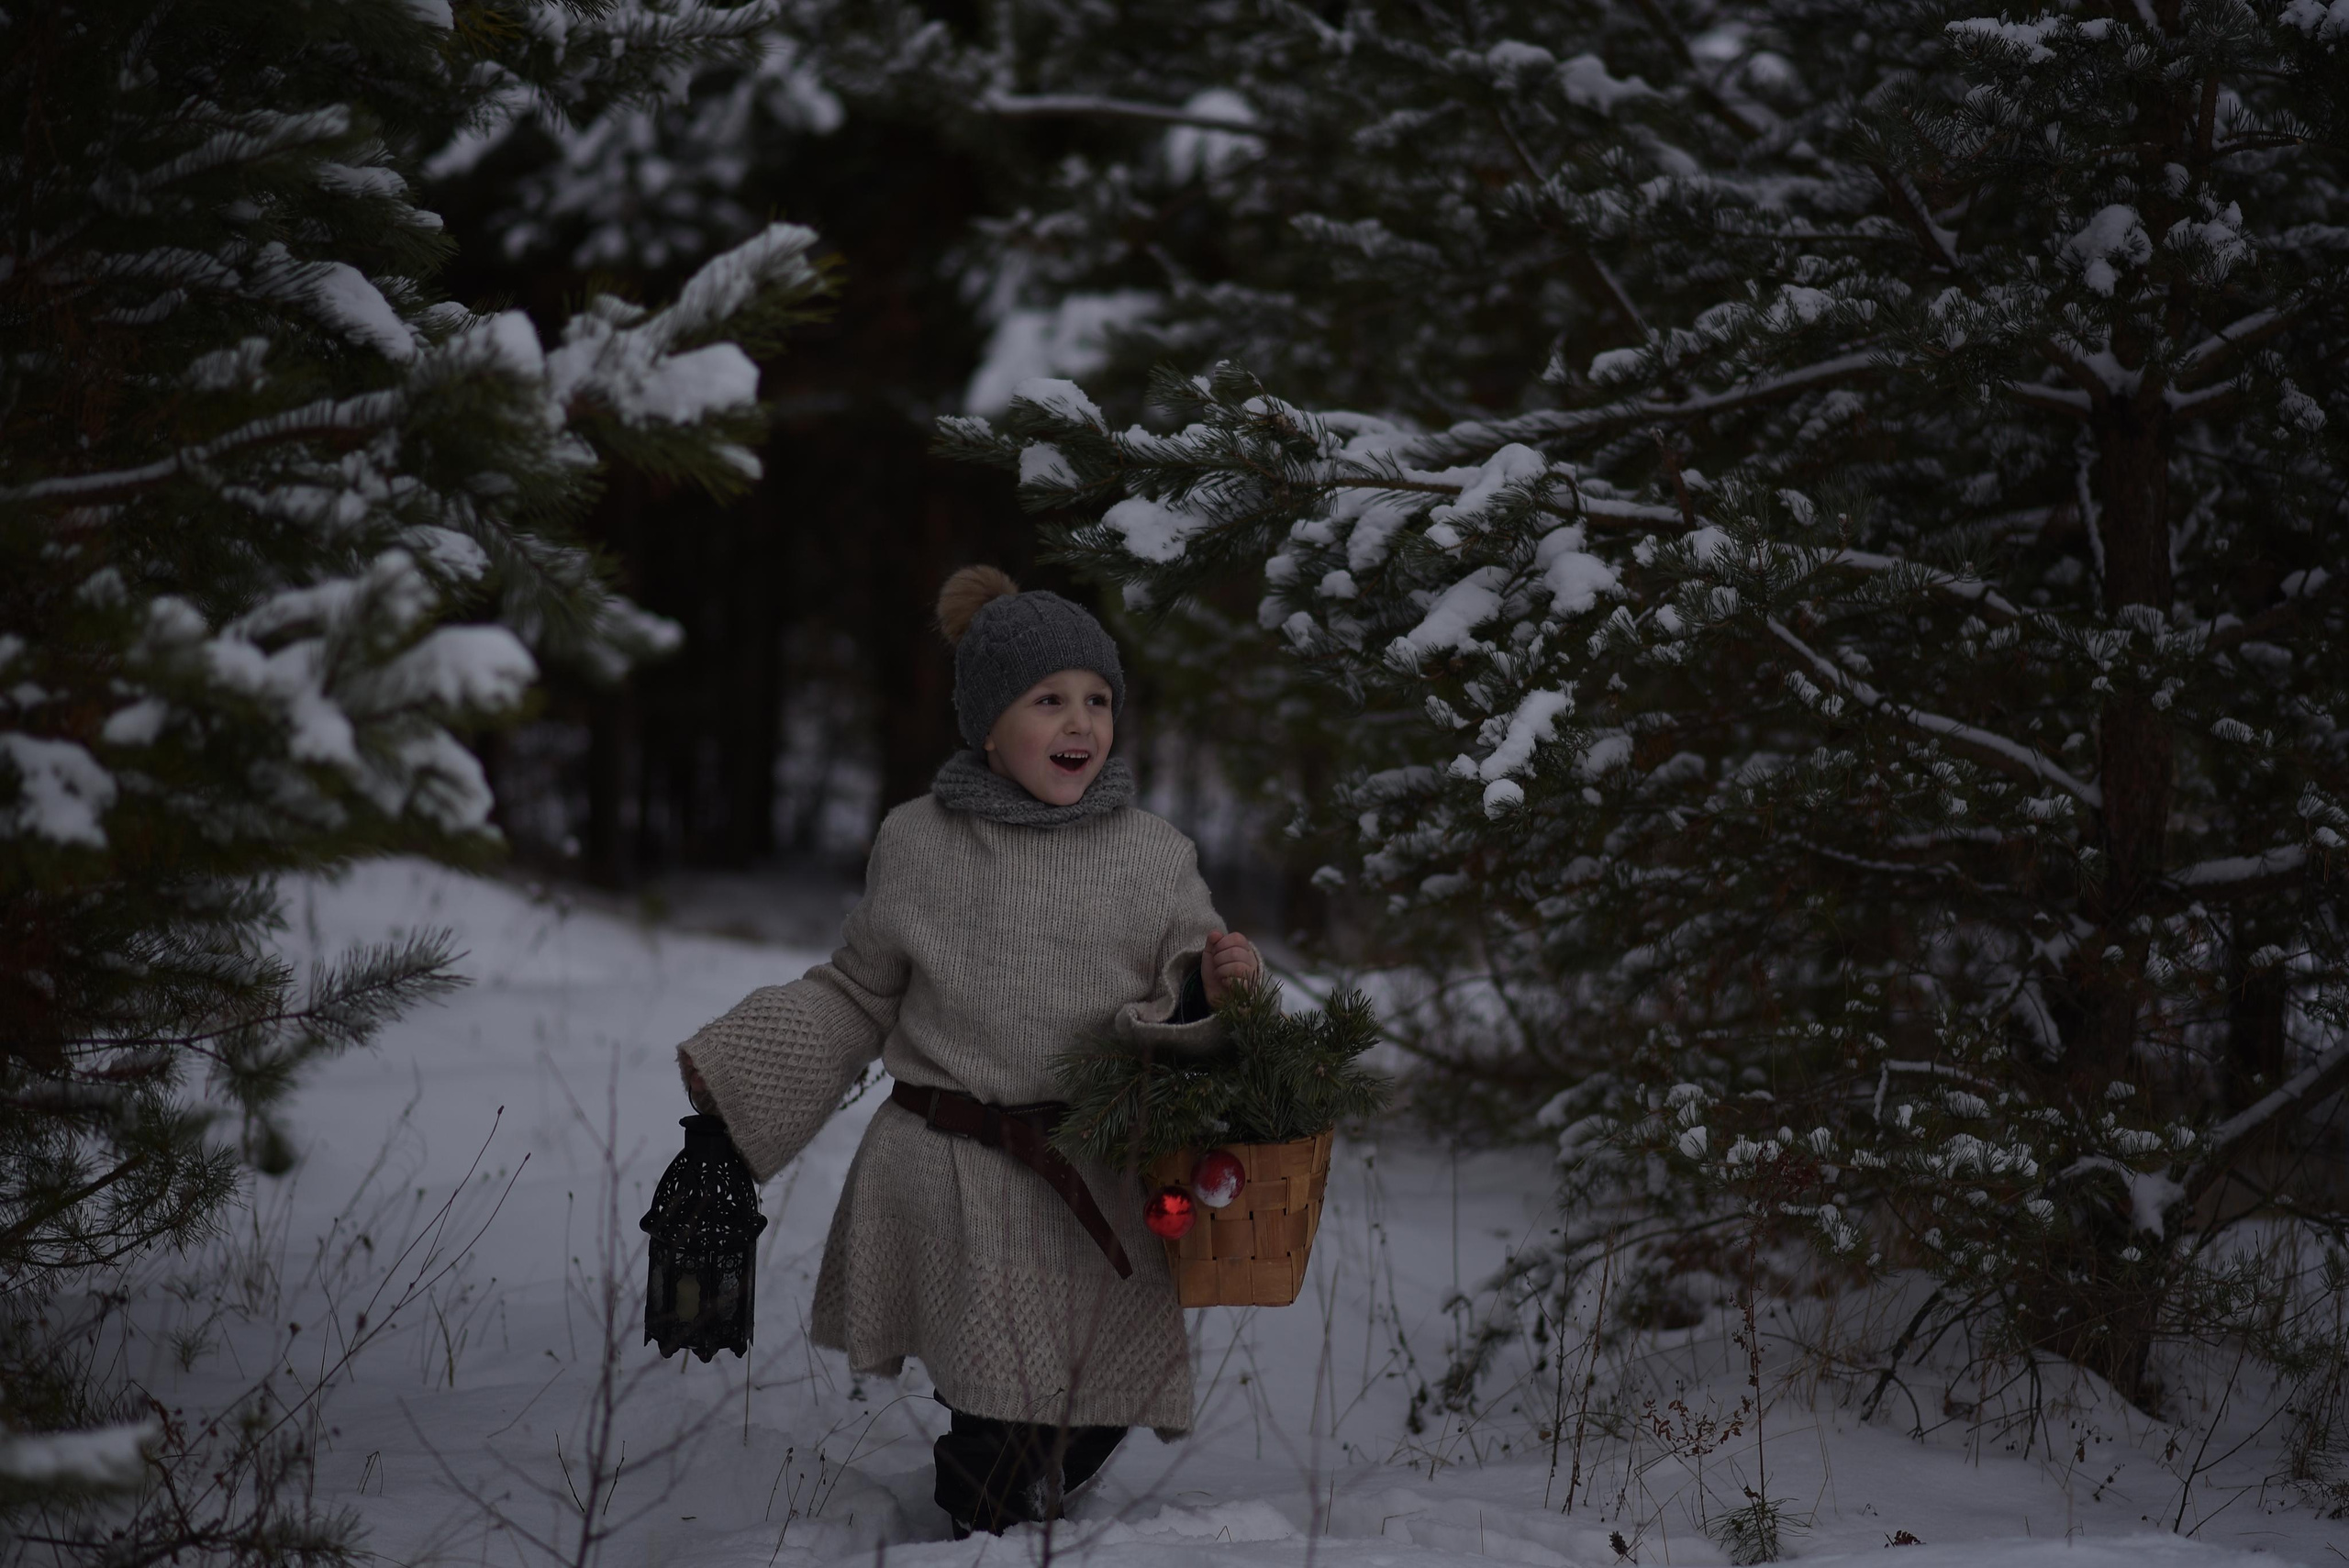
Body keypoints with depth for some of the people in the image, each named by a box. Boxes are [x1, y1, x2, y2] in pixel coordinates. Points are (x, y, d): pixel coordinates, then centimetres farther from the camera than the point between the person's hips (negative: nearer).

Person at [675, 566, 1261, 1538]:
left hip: (1095, 1190, 1)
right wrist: (731, 1078, 8)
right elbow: (857, 997, 15)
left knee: (1093, 1419, 4)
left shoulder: (1154, 856, 4)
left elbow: (1177, 1019, 7)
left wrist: (1209, 991, -15)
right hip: (951, 1183, -1)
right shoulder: (918, 845, 4)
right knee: (1004, 1432, -10)